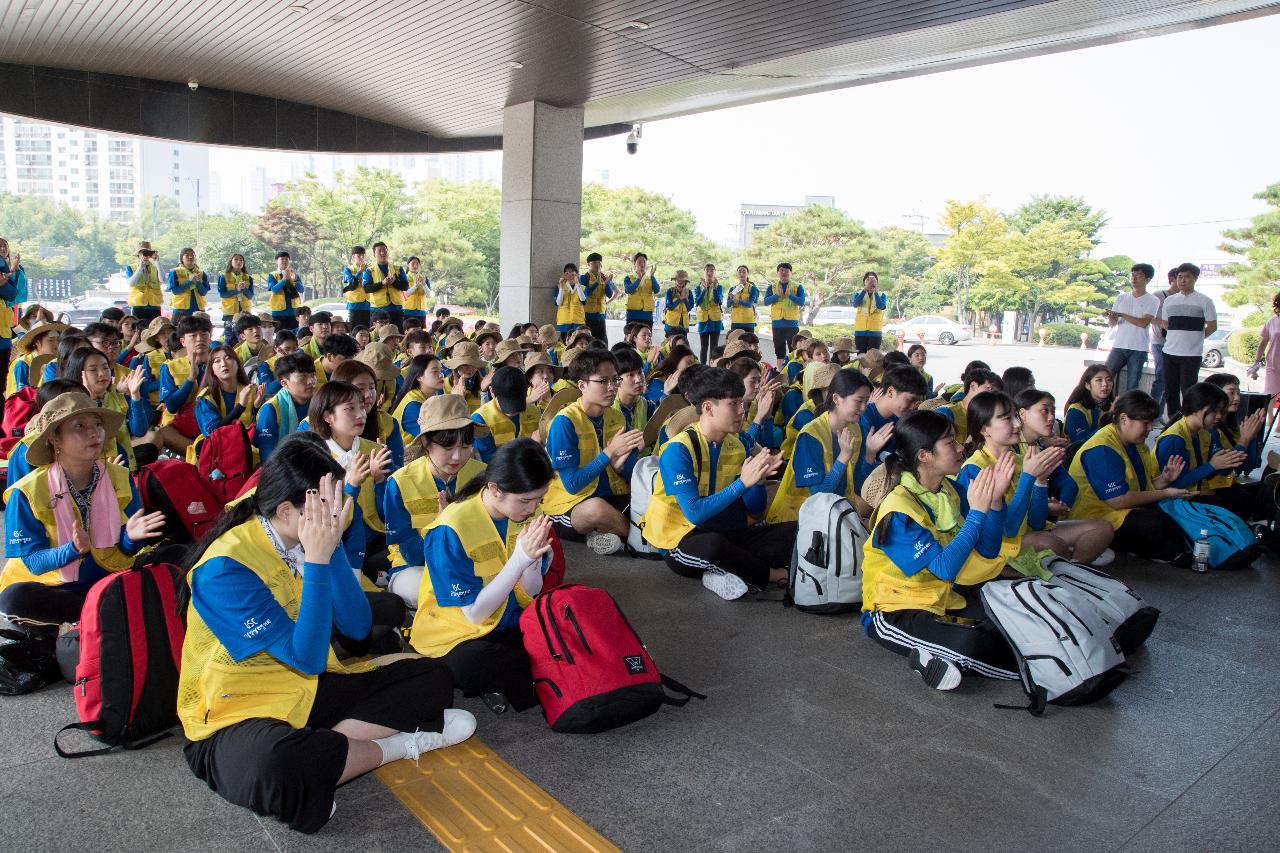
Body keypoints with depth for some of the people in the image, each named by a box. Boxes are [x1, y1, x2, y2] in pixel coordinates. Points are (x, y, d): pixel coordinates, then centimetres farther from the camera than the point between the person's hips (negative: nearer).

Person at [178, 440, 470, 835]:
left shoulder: (309, 539, -2)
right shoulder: (225, 568, -22)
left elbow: (357, 627, -7)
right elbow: (306, 658, -25)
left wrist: (331, 547, -19)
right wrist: (316, 561, -30)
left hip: (309, 690, 7)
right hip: (238, 710, -7)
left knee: (432, 678, -2)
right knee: (272, 767, -43)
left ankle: (317, 750, -16)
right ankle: (396, 745, -15)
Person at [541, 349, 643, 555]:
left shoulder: (618, 418, 3)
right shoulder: (564, 422, -16)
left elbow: (632, 476, 6)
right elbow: (572, 485, -20)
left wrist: (621, 464, -18)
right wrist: (609, 452, -25)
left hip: (612, 497, 6)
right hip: (569, 506, -6)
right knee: (596, 508, -39)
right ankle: (639, 534, -9)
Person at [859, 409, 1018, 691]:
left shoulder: (948, 491, 3)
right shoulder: (899, 510, -21)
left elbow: (987, 553, 3)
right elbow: (945, 568, -26)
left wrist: (995, 499, -11)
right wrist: (976, 511, -24)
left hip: (943, 597, 9)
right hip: (895, 612, -9)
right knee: (972, 644, -34)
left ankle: (936, 657, -9)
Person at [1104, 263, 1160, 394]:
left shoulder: (1152, 300, 1)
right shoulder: (1121, 298, 12)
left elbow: (1144, 323, -13)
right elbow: (1113, 324, 11)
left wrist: (1121, 315, -16)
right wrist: (1111, 318, -13)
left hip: (1139, 349, -3)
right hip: (1119, 346, 3)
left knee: (1132, 386, 0)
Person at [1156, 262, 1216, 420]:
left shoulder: (1204, 301, 0)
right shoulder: (1169, 300, 11)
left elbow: (1212, 326, 3)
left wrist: (1195, 337, 7)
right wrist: (1179, 336, 13)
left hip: (1192, 354, -4)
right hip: (1170, 352, 4)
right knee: (1170, 391, 7)